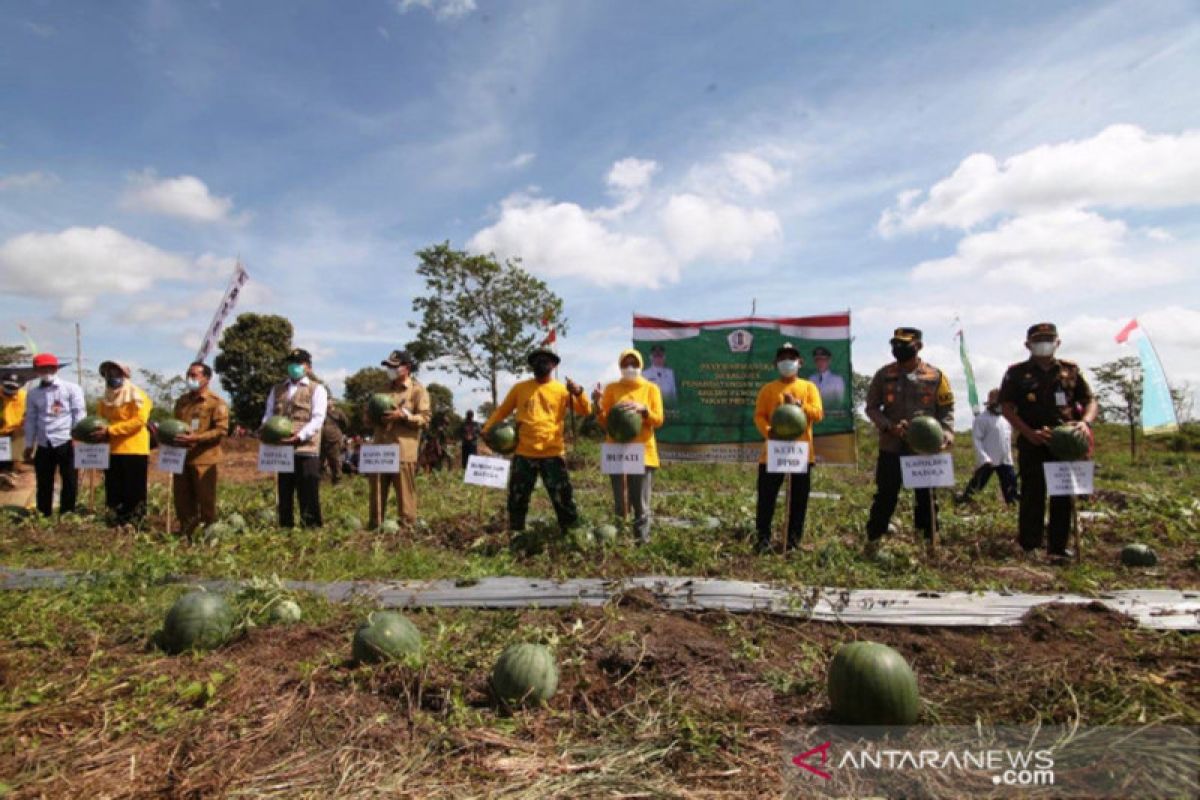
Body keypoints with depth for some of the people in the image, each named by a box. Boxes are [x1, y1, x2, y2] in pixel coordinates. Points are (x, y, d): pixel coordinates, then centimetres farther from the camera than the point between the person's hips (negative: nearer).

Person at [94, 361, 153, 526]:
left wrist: (110, 430, -20)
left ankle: (134, 524, 7)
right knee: (114, 491, 11)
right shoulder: (105, 399, 16)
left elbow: (138, 421, -16)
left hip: (134, 451, -7)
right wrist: (99, 431, -2)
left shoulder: (137, 397, -6)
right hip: (112, 450, 7)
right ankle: (118, 522, 22)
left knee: (134, 491, -1)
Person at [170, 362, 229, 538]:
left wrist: (196, 438, -21)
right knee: (182, 500, 11)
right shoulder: (182, 401, 16)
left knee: (206, 501, 1)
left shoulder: (216, 402, -5)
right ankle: (185, 535, 23)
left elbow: (221, 430, -12)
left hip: (204, 459, -6)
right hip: (181, 457, 7)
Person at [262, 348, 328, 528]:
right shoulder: (277, 389, 20)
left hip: (306, 448, -5)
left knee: (308, 496, -3)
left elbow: (318, 419, -6)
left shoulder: (316, 389, 5)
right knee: (284, 494, 12)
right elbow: (269, 414, 17)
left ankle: (311, 527, 3)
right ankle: (285, 527, 20)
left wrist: (300, 436, -20)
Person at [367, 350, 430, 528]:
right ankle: (375, 525, 16)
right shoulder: (385, 389, 20)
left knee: (405, 492, -3)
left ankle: (407, 525, 4)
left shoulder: (418, 390, 1)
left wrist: (403, 415, -19)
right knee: (377, 491, 8)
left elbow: (425, 418, -8)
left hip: (403, 450, -6)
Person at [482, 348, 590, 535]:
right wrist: (487, 428, -3)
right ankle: (515, 535, 29)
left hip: (552, 454, -2)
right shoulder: (520, 388, 6)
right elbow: (502, 410, 12)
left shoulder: (562, 390, 3)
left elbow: (585, 412, -2)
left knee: (563, 497, 0)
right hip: (523, 454, 2)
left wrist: (579, 392, -20)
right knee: (517, 499, 12)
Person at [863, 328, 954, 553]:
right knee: (885, 494, 5)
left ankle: (929, 541, 23)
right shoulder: (884, 375, 0)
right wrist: (888, 426, -13)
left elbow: (947, 409, 5)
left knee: (926, 496, 10)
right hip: (891, 447, 0)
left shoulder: (935, 376, 0)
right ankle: (873, 540, 16)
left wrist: (946, 434, -12)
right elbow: (871, 407, 3)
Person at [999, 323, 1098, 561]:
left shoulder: (1071, 370, 11)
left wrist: (1085, 421, -9)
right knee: (1032, 495, -2)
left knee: (1063, 497, 5)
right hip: (1032, 444, -3)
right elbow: (1006, 407, -2)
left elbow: (1091, 401, 13)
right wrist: (1029, 432, -14)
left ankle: (1058, 547, 15)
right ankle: (1029, 547, 7)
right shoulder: (1017, 373, 4)